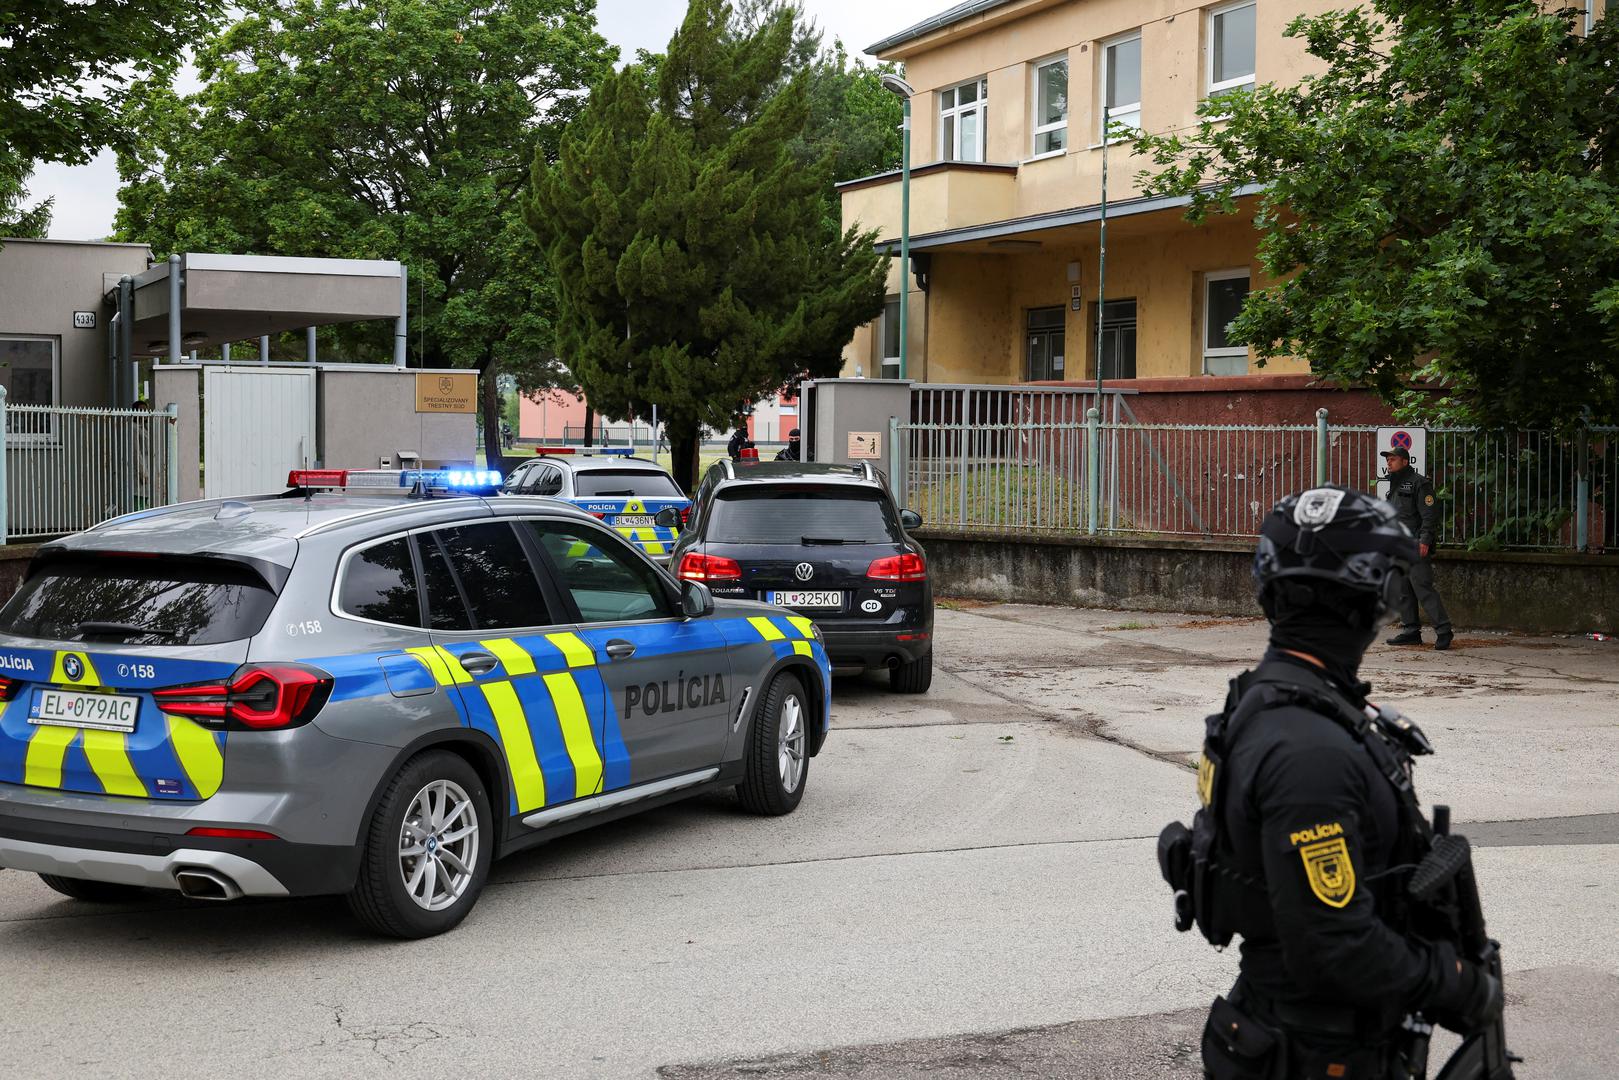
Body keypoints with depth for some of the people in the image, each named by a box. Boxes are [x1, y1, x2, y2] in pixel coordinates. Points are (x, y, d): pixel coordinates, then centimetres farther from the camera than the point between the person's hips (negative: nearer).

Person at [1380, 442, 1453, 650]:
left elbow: (1430, 514, -13)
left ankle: (1443, 631, -9)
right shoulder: (1394, 486, 22)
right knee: (1403, 591, 9)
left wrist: (1425, 540, -21)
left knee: (1423, 589, -12)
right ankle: (1411, 631, 15)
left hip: (1416, 547, -9)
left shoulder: (1419, 483, -6)